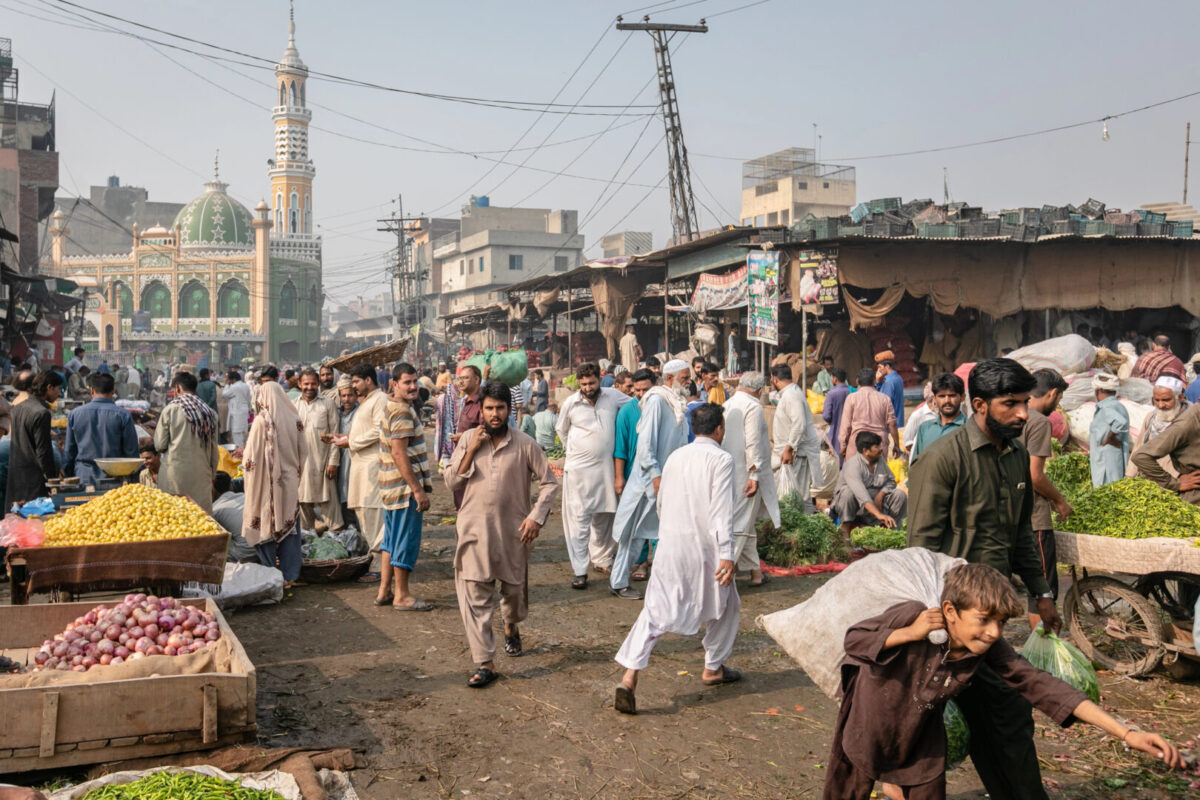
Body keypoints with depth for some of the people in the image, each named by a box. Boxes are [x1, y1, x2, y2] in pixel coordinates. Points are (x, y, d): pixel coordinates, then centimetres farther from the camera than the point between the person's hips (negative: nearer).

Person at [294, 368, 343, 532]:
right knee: (303, 501, 5)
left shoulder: (328, 404, 4)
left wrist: (333, 461, -6)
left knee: (328, 500, -2)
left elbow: (334, 434, 1)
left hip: (323, 462, -2)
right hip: (300, 462, 2)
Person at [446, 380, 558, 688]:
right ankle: (484, 664, -3)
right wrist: (472, 449, -11)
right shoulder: (468, 439, 2)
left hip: (513, 530, 0)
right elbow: (451, 482, 0)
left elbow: (549, 482, 2)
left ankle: (511, 628, 49)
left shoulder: (524, 444, -4)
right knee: (475, 596, -7)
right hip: (475, 530, 0)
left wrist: (536, 516, -10)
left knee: (514, 588, 15)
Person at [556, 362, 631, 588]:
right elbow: (562, 430, 14)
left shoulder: (613, 396, -1)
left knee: (604, 517, 14)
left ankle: (601, 559, 31)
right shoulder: (570, 403, -3)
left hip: (606, 467, 3)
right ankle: (579, 571, -3)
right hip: (579, 468, -2)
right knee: (579, 518, -5)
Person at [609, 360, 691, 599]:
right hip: (649, 479, -8)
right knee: (636, 532, 1)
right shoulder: (657, 400, -14)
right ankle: (618, 582, 11)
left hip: (670, 478, 8)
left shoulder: (678, 403, 11)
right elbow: (646, 440, -18)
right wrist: (655, 474, -20)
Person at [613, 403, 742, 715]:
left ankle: (629, 678, -12)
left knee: (655, 611, 1)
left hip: (669, 546, 5)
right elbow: (722, 511, -18)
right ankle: (713, 668, 33)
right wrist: (726, 555, -21)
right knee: (724, 606, 20)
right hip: (704, 548, -4)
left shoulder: (675, 457, 10)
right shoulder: (720, 459, -9)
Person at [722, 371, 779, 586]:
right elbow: (752, 443, -19)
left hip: (729, 471, 8)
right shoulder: (753, 407, -12)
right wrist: (754, 475, -18)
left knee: (747, 523, 15)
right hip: (745, 473, -8)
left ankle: (755, 571, 20)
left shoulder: (727, 405, 12)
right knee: (740, 524, -6)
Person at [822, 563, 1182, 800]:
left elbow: (1040, 685, -26)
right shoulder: (911, 616, -35)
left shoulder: (989, 648, -23)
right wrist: (909, 634, -43)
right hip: (869, 720, -3)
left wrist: (1126, 733, -32)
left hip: (921, 737, 3)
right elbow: (854, 639, -26)